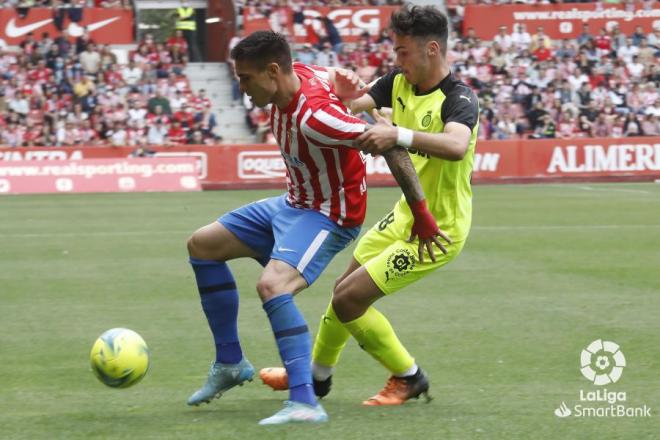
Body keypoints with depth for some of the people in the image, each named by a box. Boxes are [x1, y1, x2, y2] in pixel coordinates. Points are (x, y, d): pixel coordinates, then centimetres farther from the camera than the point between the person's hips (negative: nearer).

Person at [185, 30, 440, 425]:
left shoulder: (314, 118, -32)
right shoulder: (297, 75, -8)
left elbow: (390, 145, -31)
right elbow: (334, 79, 14)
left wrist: (421, 213, -27)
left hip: (328, 216, -10)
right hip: (292, 204, 10)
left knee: (272, 285, -34)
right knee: (202, 245, 15)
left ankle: (305, 403, -36)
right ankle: (230, 363, 22)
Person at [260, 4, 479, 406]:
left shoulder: (459, 99, -26)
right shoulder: (399, 83, -2)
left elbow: (456, 145, -46)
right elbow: (350, 104, -9)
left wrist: (399, 136, -59)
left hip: (439, 229, -9)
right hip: (407, 213, 9)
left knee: (349, 300, -10)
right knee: (345, 290, 21)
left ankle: (409, 378, 9)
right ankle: (317, 374, 44)